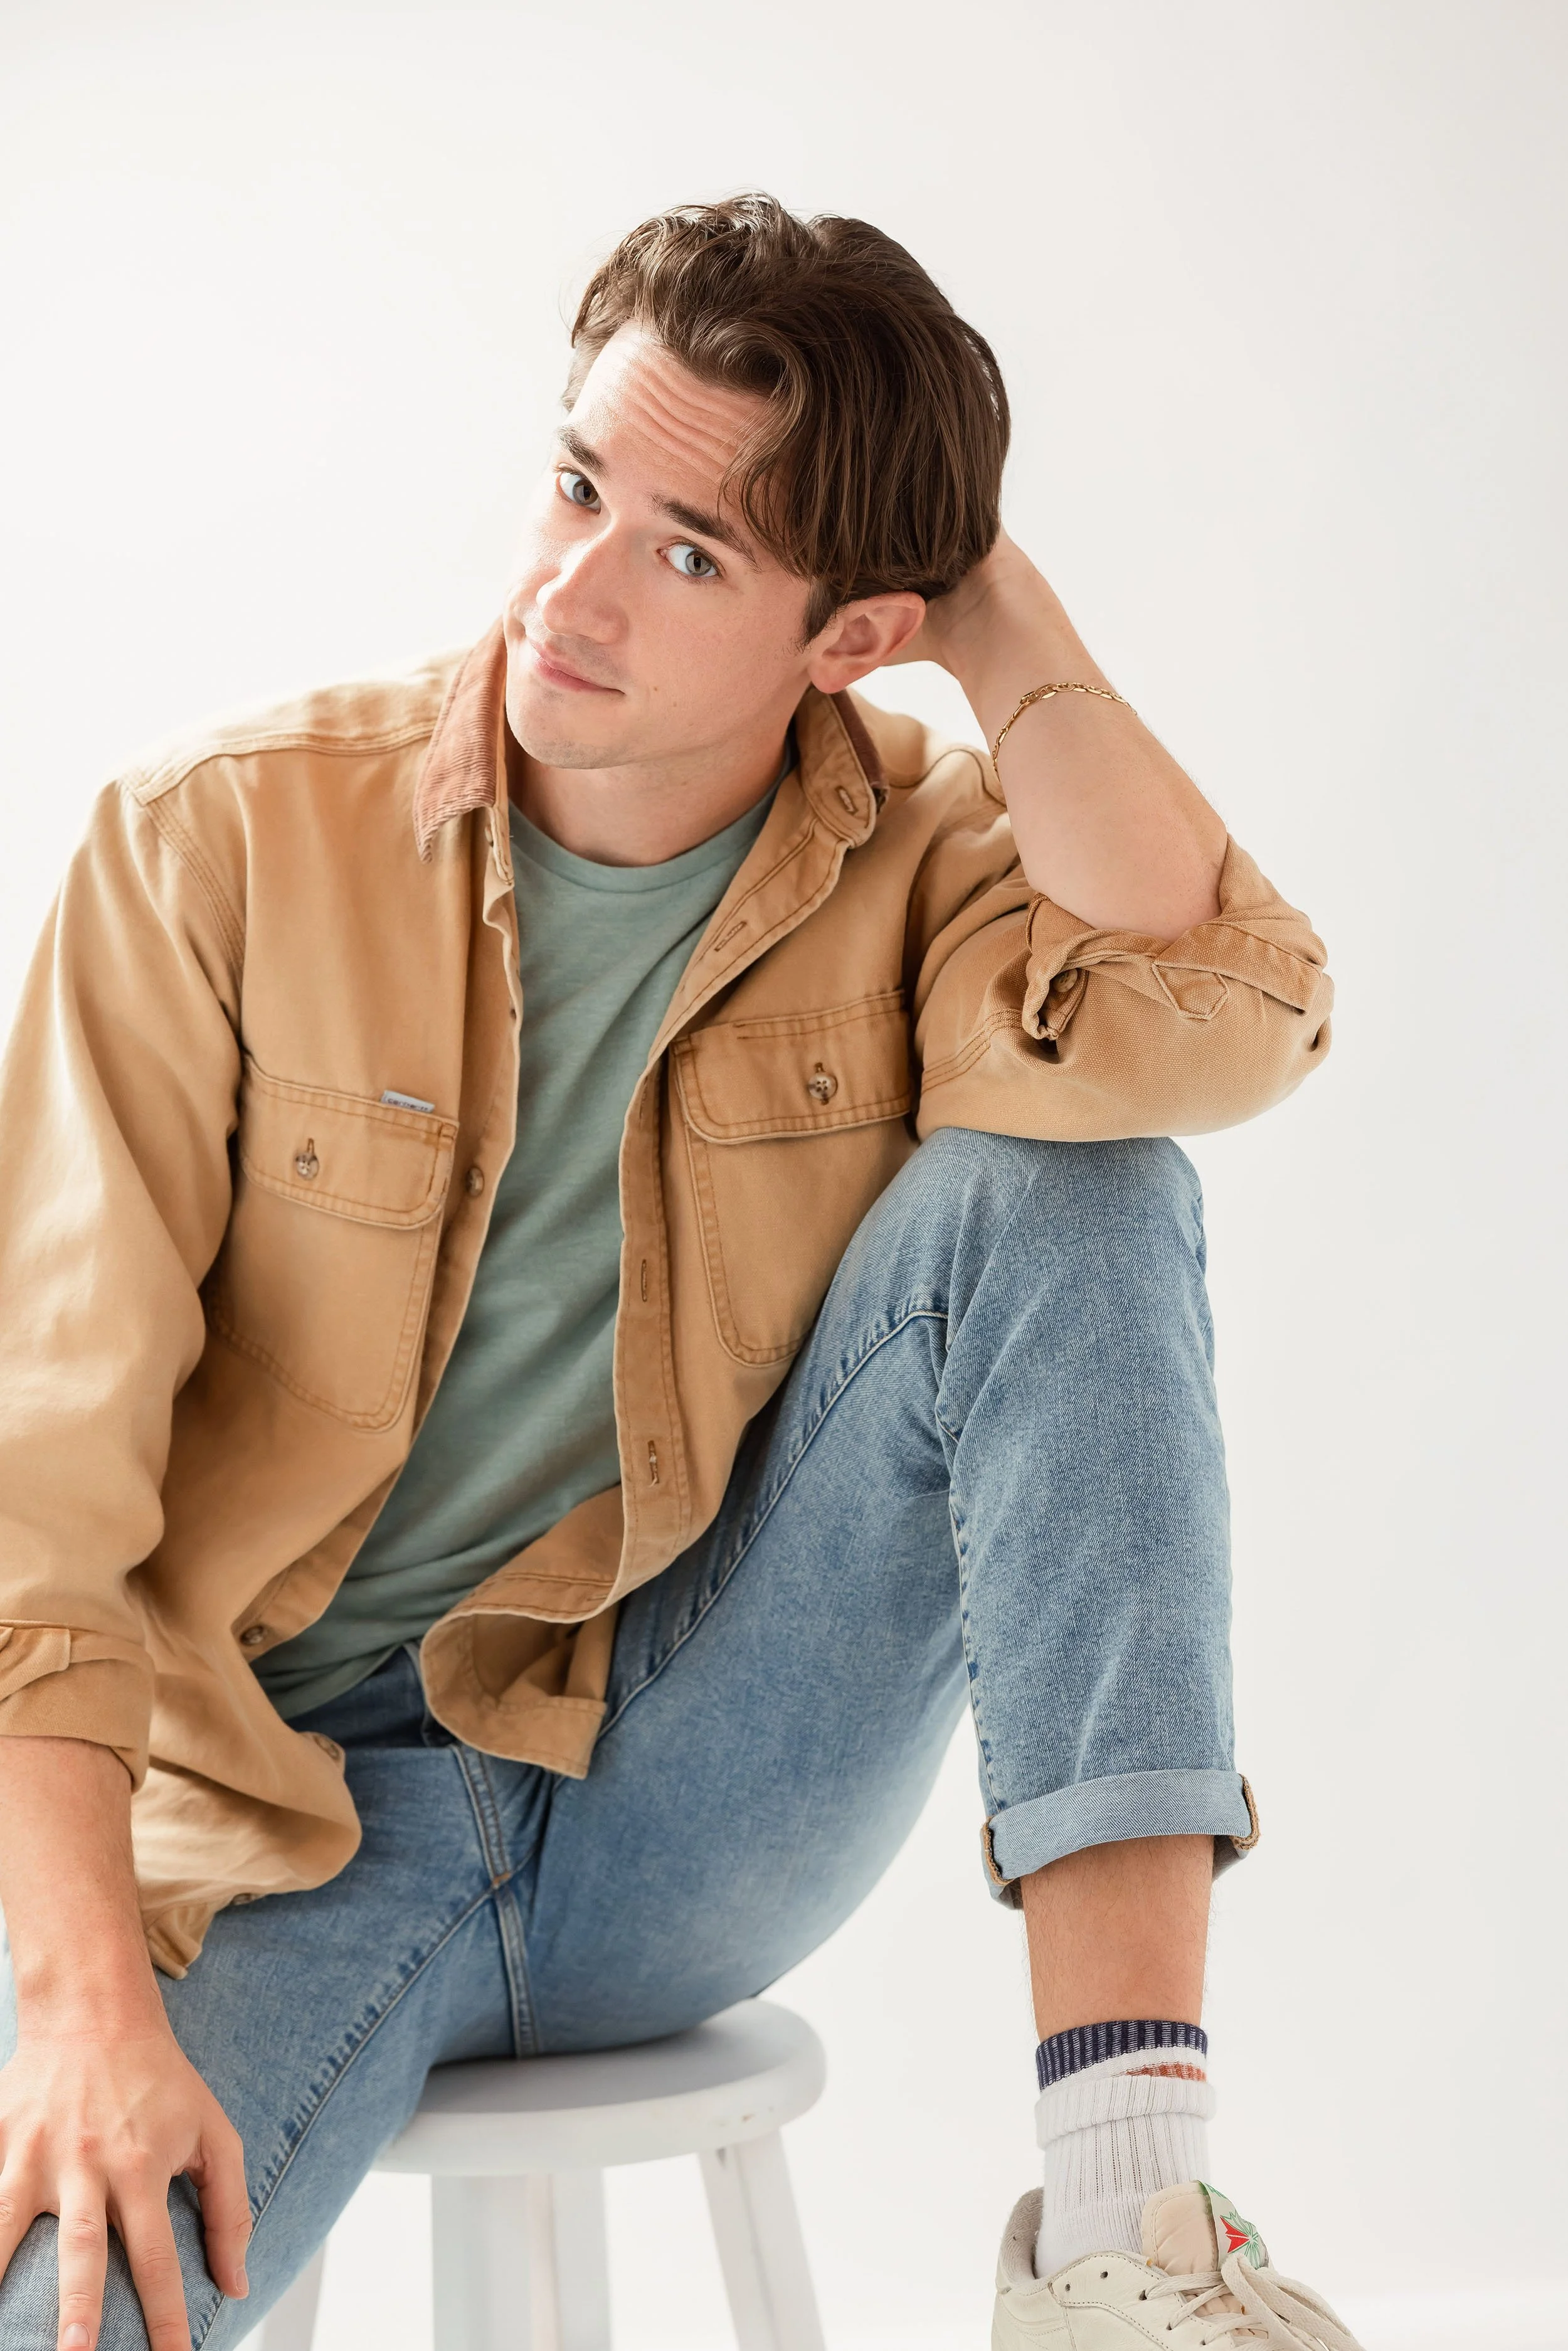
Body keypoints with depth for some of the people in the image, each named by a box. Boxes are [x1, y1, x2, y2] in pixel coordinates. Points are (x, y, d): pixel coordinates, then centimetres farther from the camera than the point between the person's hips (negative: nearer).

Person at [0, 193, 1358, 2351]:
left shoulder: (919, 862, -3)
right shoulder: (229, 838, -8)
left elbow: (1221, 1023, -27)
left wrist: (1000, 614, -15)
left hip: (697, 1814, 3)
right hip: (292, 1818, -3)